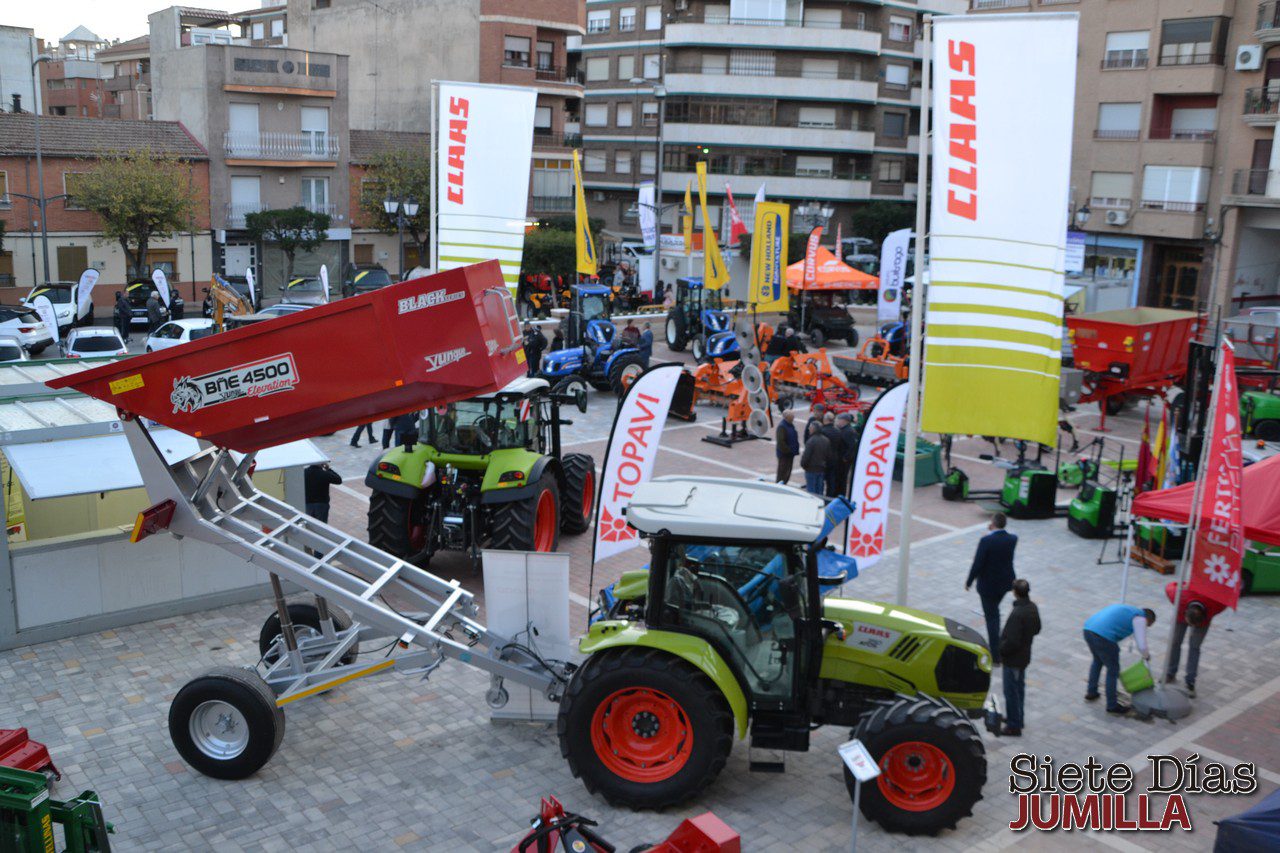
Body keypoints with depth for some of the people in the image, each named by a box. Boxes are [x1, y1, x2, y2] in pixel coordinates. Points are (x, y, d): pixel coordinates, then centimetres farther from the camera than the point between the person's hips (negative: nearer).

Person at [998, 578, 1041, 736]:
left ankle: (1014, 726, 13)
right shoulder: (1033, 608, -4)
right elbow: (1036, 629, 11)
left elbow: (1012, 641, -29)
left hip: (1013, 659, -9)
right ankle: (1017, 717, 39)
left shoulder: (1017, 614, -31)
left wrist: (1001, 650, -13)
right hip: (1025, 656, 9)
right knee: (1019, 687, 23)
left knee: (1011, 691, 4)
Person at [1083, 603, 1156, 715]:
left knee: (1097, 660, 32)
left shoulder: (1124, 610, 32)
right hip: (1103, 637, -8)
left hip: (1088, 629, 8)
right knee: (1113, 670, 11)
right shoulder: (1140, 618, 7)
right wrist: (1147, 655, 23)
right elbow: (1142, 646, 1)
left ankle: (1091, 692, 41)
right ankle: (1112, 705, 21)